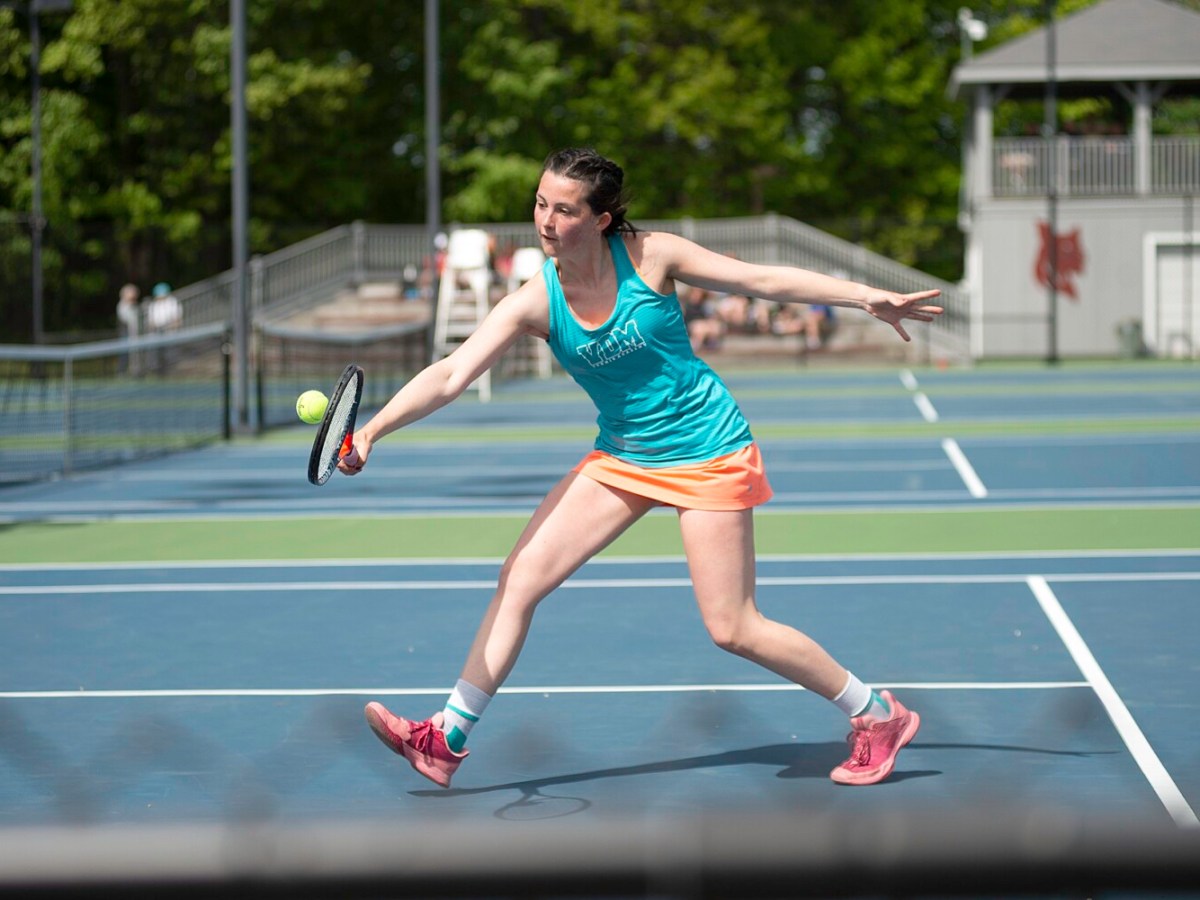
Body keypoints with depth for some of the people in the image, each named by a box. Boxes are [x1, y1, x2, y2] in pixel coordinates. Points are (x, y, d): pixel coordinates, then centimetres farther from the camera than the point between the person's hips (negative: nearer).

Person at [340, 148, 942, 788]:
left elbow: (765, 280, -8)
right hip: (620, 458, 4)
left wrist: (870, 298, -8)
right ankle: (448, 739, 3)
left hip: (705, 453, -4)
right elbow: (450, 375, -21)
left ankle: (878, 716, 13)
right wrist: (372, 430, -36)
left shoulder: (649, 256, -18)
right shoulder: (535, 302, -12)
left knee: (733, 629, -5)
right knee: (520, 577, -5)